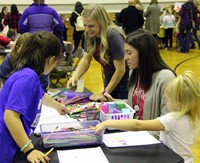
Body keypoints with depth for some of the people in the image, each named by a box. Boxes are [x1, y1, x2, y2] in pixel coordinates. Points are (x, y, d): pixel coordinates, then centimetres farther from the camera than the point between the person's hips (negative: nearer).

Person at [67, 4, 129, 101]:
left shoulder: (113, 36, -27)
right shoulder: (91, 36, -7)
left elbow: (120, 70, -24)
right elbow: (86, 59, -4)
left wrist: (105, 93, -21)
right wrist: (75, 77, -21)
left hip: (124, 82, -6)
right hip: (109, 79, 6)